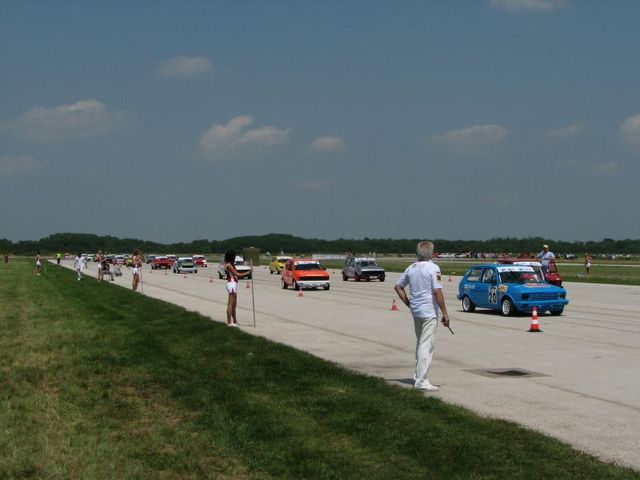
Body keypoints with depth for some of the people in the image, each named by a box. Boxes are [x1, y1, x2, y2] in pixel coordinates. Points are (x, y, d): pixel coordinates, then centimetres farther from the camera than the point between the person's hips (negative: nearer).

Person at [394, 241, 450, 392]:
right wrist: (445, 313, -13)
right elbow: (437, 292, -18)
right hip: (429, 311, -7)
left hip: (415, 310, 7)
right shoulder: (433, 268, -12)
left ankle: (419, 376, 26)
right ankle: (421, 381, -9)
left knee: (420, 344, 20)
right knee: (426, 345, -6)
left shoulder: (411, 268, 9)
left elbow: (398, 286, 14)